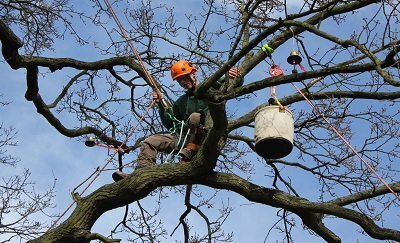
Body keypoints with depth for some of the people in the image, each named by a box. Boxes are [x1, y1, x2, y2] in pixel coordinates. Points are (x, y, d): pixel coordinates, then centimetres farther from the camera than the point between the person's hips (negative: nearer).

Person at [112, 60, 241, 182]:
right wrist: (160, 106, 8)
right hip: (184, 138, 6)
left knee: (195, 117, -36)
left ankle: (187, 158, -39)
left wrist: (231, 76, -21)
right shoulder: (180, 102, 26)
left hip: (208, 137, -6)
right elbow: (170, 125, 21)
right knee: (149, 142, -7)